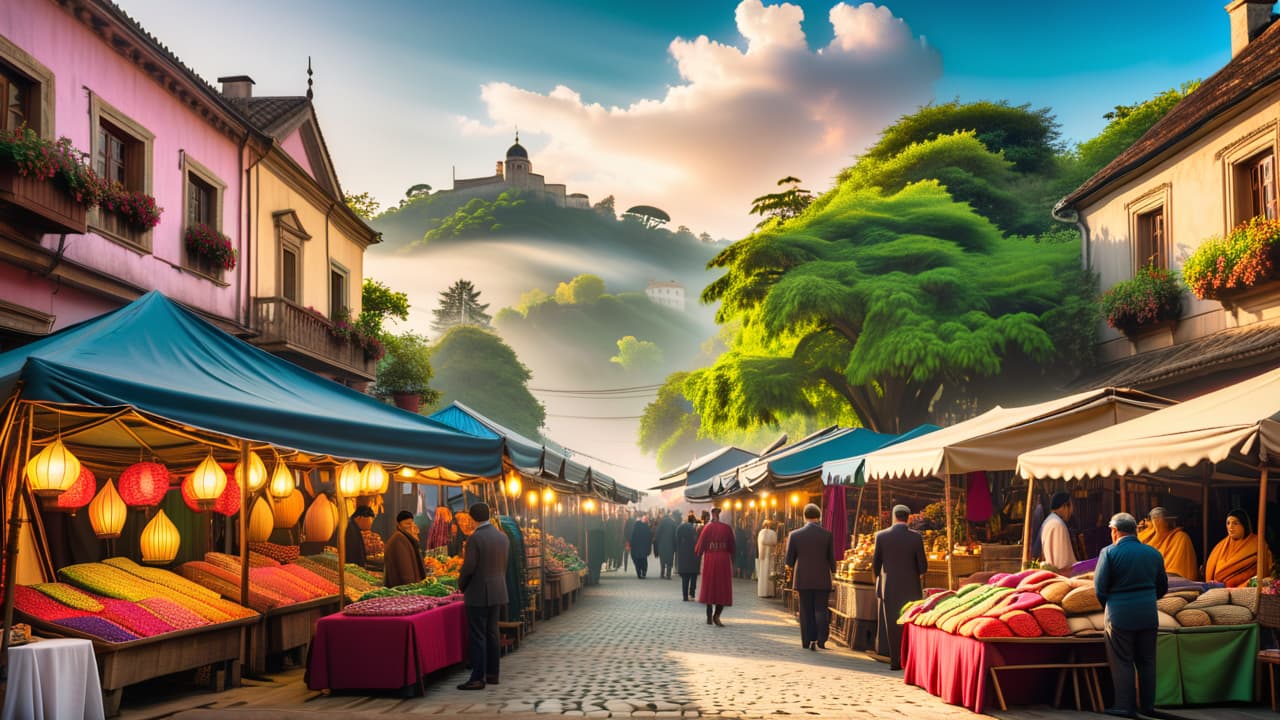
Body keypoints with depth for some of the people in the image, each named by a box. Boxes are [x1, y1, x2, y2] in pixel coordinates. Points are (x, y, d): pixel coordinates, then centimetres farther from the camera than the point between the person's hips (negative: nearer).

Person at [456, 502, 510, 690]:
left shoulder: (475, 538, -17)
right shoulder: (503, 537, 5)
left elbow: (468, 567, -16)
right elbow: (504, 565, 10)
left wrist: (461, 585, 2)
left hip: (478, 594, -7)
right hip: (497, 592, 7)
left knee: (478, 636, -3)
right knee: (491, 633, 15)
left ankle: (478, 678, -2)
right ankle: (492, 674, 20)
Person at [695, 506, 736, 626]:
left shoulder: (707, 527, -5)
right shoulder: (727, 528, -2)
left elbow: (700, 544, -4)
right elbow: (732, 547, 3)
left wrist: (698, 552, 17)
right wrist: (732, 561, 16)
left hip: (709, 559, 1)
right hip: (724, 560, -1)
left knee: (709, 586, 13)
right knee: (723, 588, 4)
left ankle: (709, 616, 15)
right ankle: (716, 615, -12)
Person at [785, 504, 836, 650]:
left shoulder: (794, 535, -5)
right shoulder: (827, 535, -6)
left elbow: (789, 561, 1)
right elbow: (832, 558, -2)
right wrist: (832, 572, 13)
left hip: (803, 579, 0)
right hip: (822, 579, 0)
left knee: (806, 611, 8)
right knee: (821, 610, 5)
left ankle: (807, 641, 7)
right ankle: (821, 640, -7)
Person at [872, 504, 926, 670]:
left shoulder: (881, 536, -5)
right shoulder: (916, 537, -7)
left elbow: (875, 564, 2)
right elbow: (923, 566, -5)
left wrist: (879, 581, 20)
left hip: (889, 588, 1)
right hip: (911, 587, 0)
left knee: (892, 625, 7)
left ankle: (896, 661, 7)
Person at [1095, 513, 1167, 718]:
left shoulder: (1109, 552, -10)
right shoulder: (1153, 553, 5)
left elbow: (1099, 587, -8)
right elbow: (1162, 588, 12)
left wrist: (1108, 606, 10)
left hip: (1119, 616, -4)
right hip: (1148, 616, 4)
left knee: (1122, 662, 4)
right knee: (1147, 661, 13)